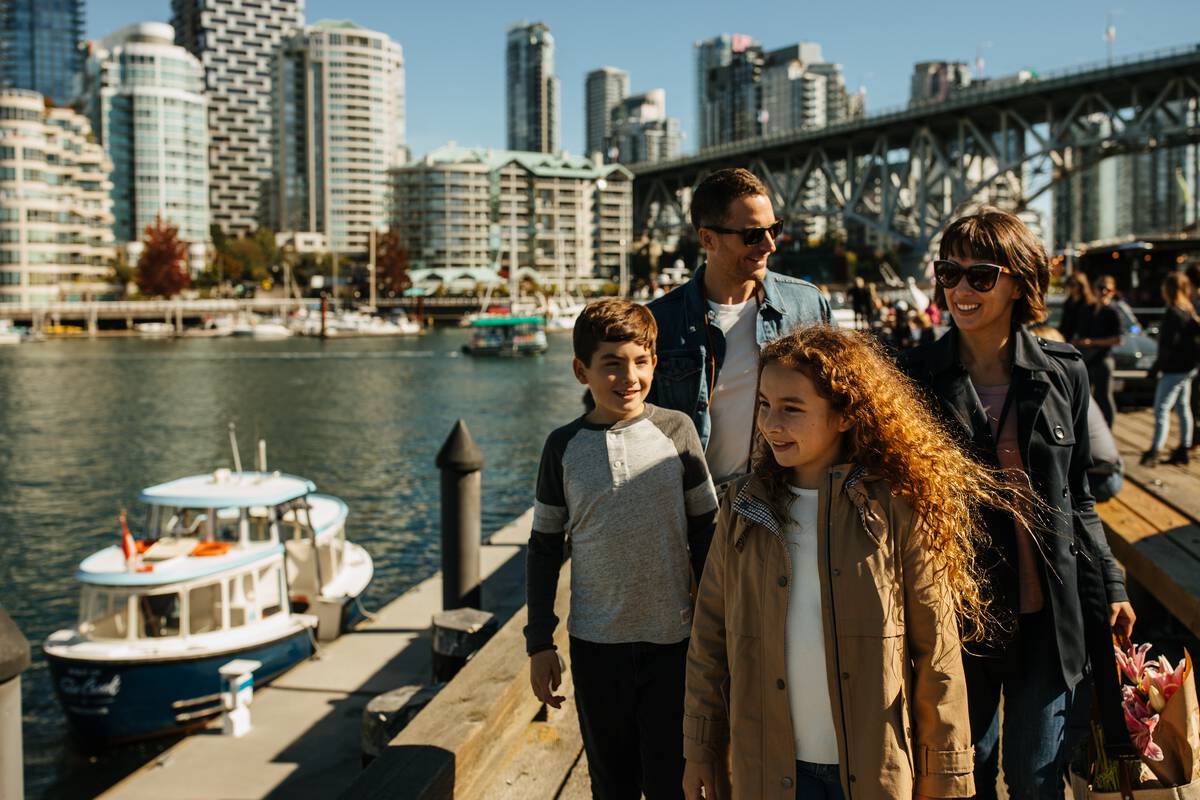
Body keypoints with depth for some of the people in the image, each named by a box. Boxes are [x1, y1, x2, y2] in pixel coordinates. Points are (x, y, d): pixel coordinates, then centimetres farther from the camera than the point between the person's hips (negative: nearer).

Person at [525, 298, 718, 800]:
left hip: (671, 642, -1)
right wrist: (539, 643, 3)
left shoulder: (676, 430, -5)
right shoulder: (564, 446, -2)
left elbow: (705, 533, 2)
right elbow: (544, 548, 4)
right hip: (595, 645, 1)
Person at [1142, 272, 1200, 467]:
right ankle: (1183, 450, 21)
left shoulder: (1173, 313, -18)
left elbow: (1170, 345, -21)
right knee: (1183, 408, 14)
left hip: (1174, 369, -10)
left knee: (1162, 409, -10)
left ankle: (1155, 451, -15)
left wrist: (1157, 366, -15)